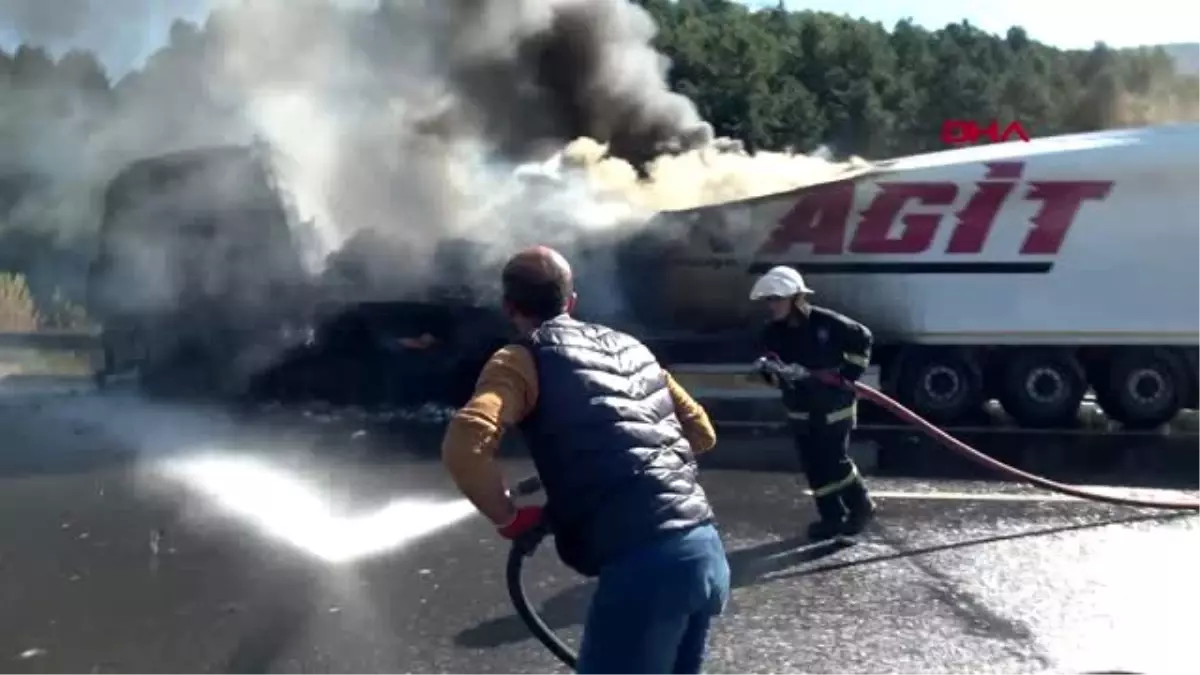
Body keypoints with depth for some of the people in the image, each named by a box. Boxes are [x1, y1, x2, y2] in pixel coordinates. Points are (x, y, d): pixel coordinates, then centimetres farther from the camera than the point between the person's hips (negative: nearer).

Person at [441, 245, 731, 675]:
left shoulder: (523, 359, 1)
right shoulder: (627, 345, 20)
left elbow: (463, 446, -17)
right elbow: (702, 432, 26)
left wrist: (509, 518, -2)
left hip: (644, 566, -7)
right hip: (707, 553, 7)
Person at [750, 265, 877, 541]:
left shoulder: (827, 322, -18)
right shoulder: (772, 332, -4)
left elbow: (862, 337, -4)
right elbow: (769, 368, 5)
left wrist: (850, 372, -9)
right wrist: (772, 373, -19)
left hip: (834, 404, -5)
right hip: (800, 408, 5)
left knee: (835, 461, -2)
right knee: (814, 465, 8)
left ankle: (861, 506, 22)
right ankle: (832, 517, 21)